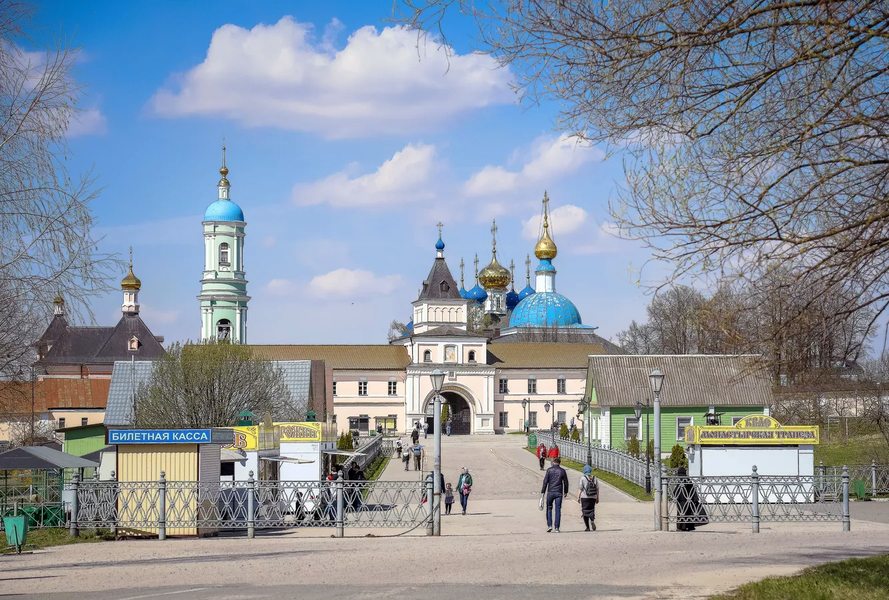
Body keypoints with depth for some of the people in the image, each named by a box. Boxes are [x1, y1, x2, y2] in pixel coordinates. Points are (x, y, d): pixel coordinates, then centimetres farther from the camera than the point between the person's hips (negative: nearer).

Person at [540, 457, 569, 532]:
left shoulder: (549, 470, -1)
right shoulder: (562, 471, 3)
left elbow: (545, 482, -5)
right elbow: (566, 482, 8)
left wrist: (542, 492, -3)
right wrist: (565, 492, 21)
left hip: (550, 492, -1)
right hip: (559, 492, 1)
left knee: (549, 508, 12)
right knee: (558, 510, 3)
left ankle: (549, 525, 1)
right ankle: (557, 527, 0)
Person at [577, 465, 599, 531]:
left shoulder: (583, 478, -5)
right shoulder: (594, 478, 5)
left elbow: (580, 489, -7)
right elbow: (597, 489, 7)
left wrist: (578, 497, -2)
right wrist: (597, 498, 13)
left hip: (585, 497, -3)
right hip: (593, 497, 3)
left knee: (585, 511, 4)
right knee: (592, 510, 13)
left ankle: (587, 527, 1)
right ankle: (592, 520, -16)